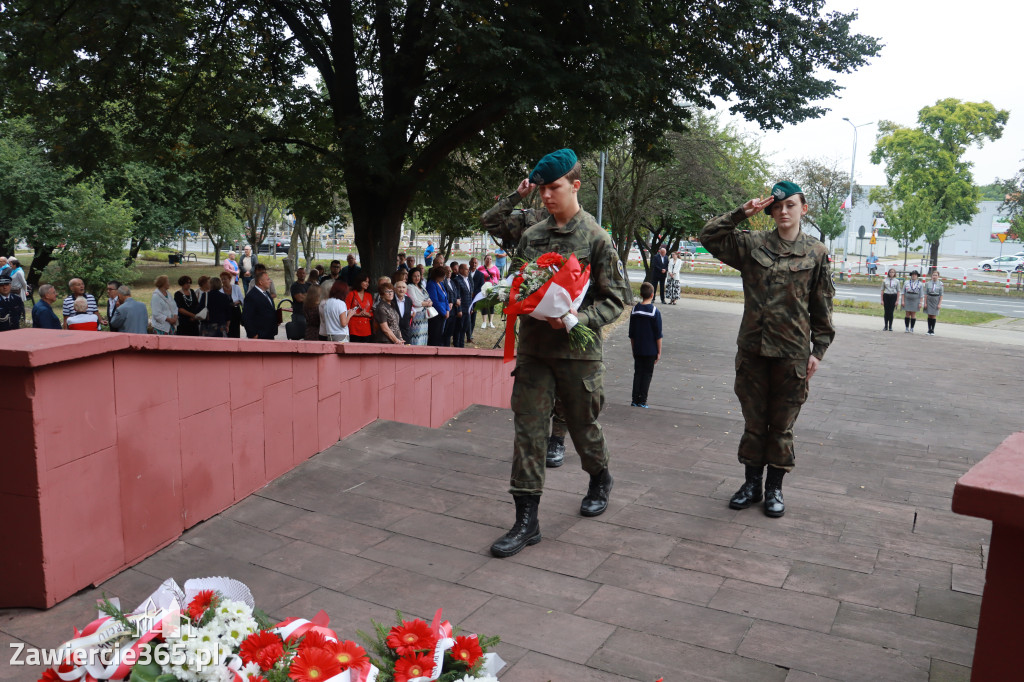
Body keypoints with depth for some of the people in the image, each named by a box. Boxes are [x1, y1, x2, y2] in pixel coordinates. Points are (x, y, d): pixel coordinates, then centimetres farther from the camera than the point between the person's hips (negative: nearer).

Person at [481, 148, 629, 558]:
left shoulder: (595, 238, -6)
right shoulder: (530, 235, 7)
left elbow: (615, 298, -6)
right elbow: (489, 222, 24)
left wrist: (577, 320, -22)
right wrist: (517, 197, 10)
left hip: (578, 353, -3)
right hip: (533, 351, 4)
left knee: (584, 427, 14)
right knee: (528, 432, 1)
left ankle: (600, 480, 44)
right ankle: (527, 520, 7)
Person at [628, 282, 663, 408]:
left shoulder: (634, 310, 0)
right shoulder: (655, 312, -12)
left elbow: (631, 334, 6)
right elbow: (658, 335, -9)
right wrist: (659, 352, -1)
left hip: (638, 350, 3)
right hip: (651, 350, -3)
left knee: (637, 373, 11)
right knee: (647, 374, 5)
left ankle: (635, 400, 10)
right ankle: (642, 401, 5)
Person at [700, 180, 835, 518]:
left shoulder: (816, 252, 2)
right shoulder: (751, 244, 4)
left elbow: (822, 307, 5)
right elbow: (709, 236, 0)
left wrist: (818, 350, 1)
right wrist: (741, 213, -6)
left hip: (792, 352, -1)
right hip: (752, 350, 1)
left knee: (782, 424, 8)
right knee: (753, 420, 11)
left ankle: (775, 487, 23)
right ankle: (752, 483, 26)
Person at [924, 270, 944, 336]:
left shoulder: (940, 283, -2)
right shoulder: (928, 283, 1)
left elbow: (941, 294, -1)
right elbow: (926, 294, 4)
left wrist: (940, 304, -6)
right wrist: (925, 303, 0)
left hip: (936, 300, -1)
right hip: (929, 299, 1)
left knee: (934, 315, -1)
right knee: (929, 315, 5)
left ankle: (932, 330, 6)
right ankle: (929, 330, 12)